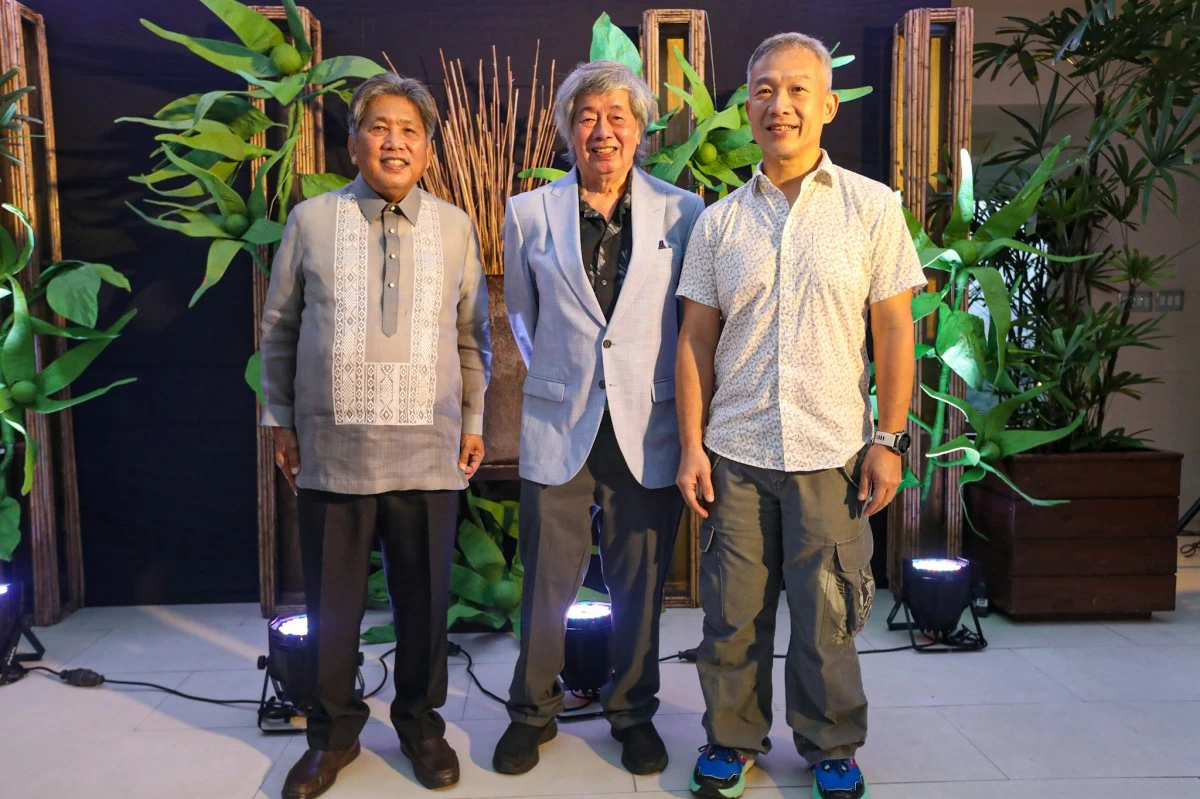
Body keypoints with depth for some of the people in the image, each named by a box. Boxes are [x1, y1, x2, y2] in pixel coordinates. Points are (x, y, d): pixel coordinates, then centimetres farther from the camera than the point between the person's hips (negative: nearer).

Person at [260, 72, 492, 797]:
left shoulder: (455, 228, 6)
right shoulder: (311, 221, 3)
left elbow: (473, 336, 10)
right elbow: (279, 330, 8)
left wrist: (474, 422, 9)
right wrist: (281, 422, 8)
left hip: (429, 452, 1)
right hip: (331, 451, 0)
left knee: (425, 597, 10)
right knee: (332, 600, 10)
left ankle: (420, 721, 31)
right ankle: (334, 732, 30)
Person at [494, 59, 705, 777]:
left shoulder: (682, 212, 2)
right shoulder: (529, 214, 4)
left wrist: (692, 418, 9)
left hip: (649, 426, 0)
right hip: (560, 424, 1)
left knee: (640, 582, 10)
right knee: (547, 578, 6)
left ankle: (634, 712, 31)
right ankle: (534, 712, 28)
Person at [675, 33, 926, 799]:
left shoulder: (873, 208, 1)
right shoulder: (720, 222, 5)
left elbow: (895, 328, 1)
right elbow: (696, 339, 5)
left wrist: (890, 438, -4)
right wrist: (692, 445, 0)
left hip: (832, 451, -1)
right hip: (735, 453, 2)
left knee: (828, 616, 8)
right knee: (733, 612, 10)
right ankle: (733, 736, 31)